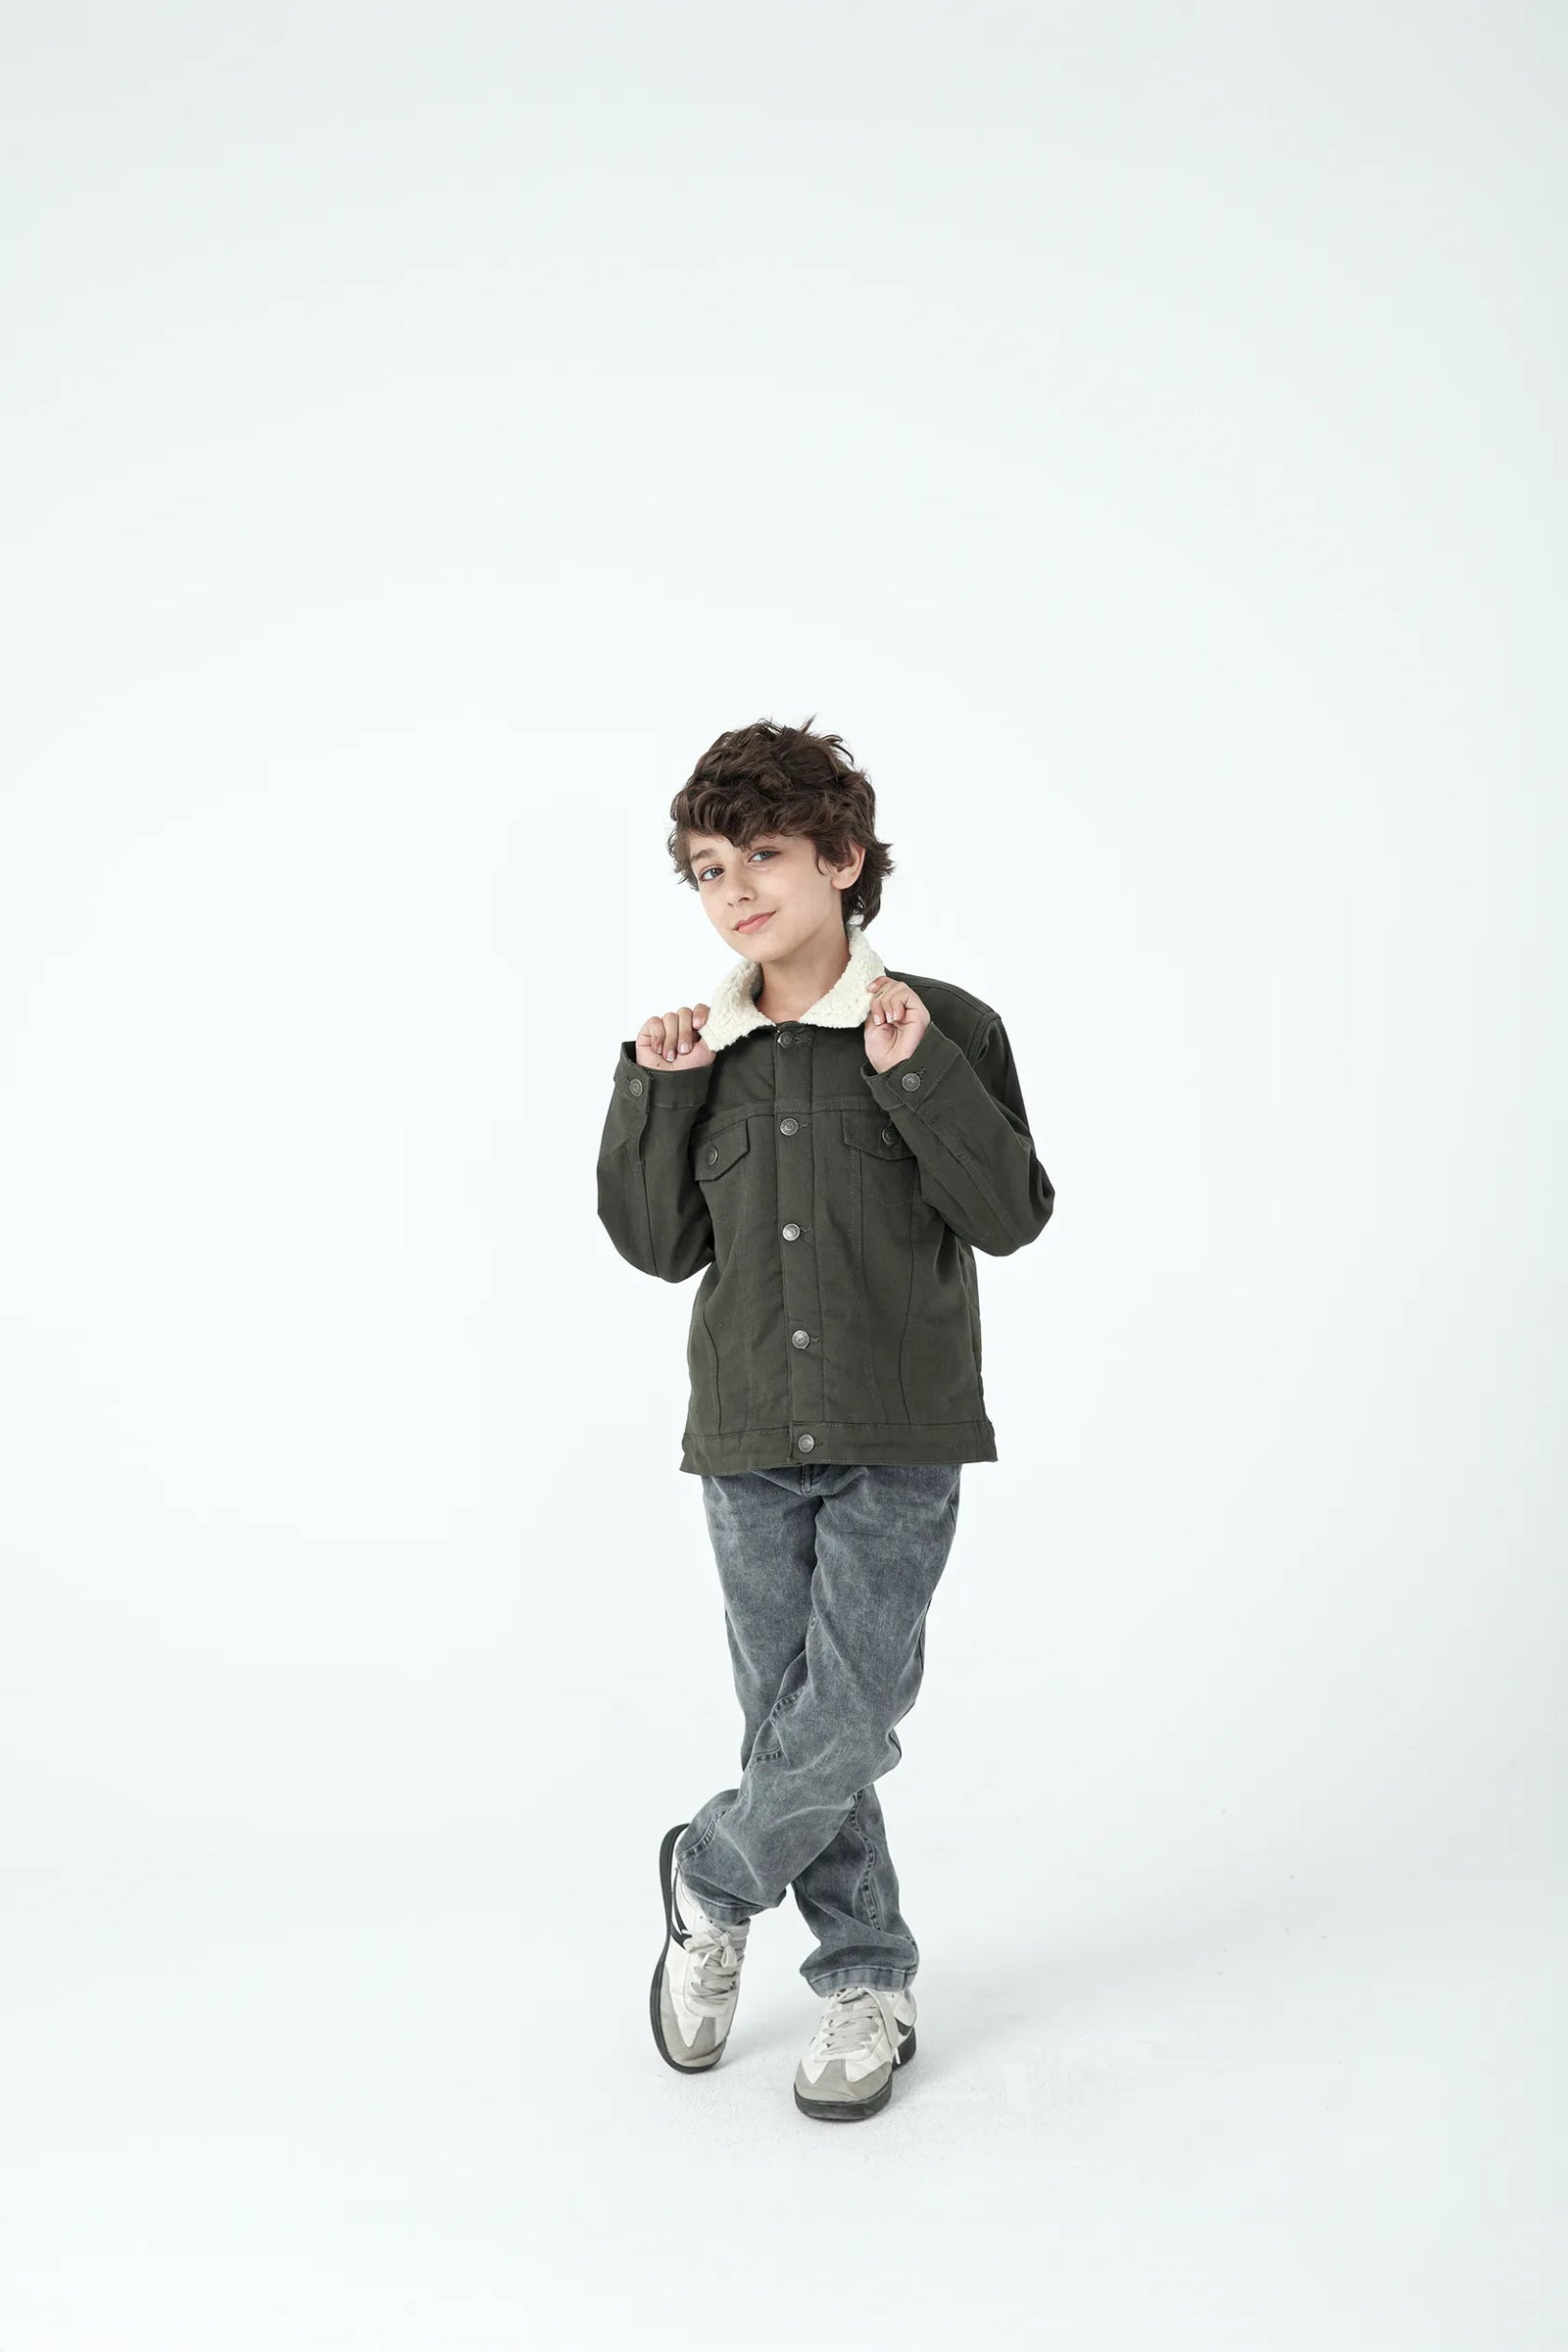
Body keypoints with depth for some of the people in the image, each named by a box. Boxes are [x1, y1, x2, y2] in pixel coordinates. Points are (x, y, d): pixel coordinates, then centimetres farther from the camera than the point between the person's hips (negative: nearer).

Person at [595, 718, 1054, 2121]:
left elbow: (1011, 1214, -9)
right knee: (792, 1722, 8)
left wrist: (917, 1070, -17)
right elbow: (662, 1246, 7)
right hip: (749, 1438, 4)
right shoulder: (705, 1053, 8)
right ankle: (867, 1982, 24)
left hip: (896, 1440, -3)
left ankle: (712, 1879, 21)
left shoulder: (942, 1028, -3)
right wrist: (653, 1094, -3)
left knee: (848, 1717, -8)